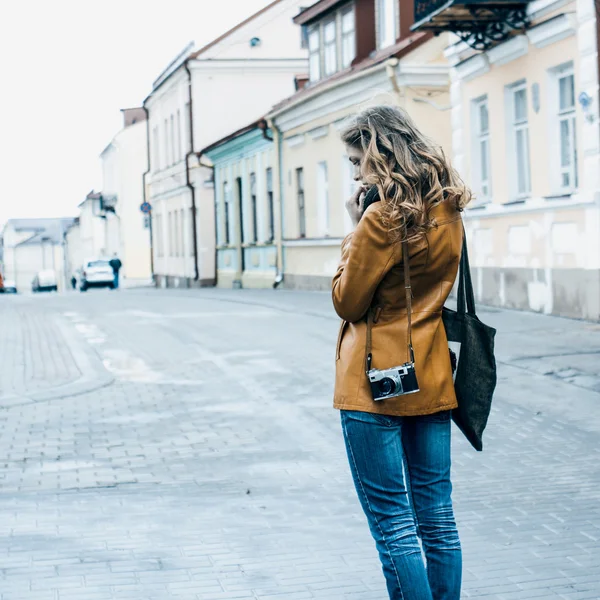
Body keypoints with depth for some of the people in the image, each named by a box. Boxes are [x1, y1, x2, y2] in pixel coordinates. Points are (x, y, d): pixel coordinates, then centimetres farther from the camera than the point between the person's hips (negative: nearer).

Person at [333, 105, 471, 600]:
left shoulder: (383, 217, -16)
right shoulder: (449, 214, 7)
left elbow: (348, 302, -10)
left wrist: (355, 233, -2)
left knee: (392, 521, -1)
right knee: (436, 517, 13)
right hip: (432, 379, 8)